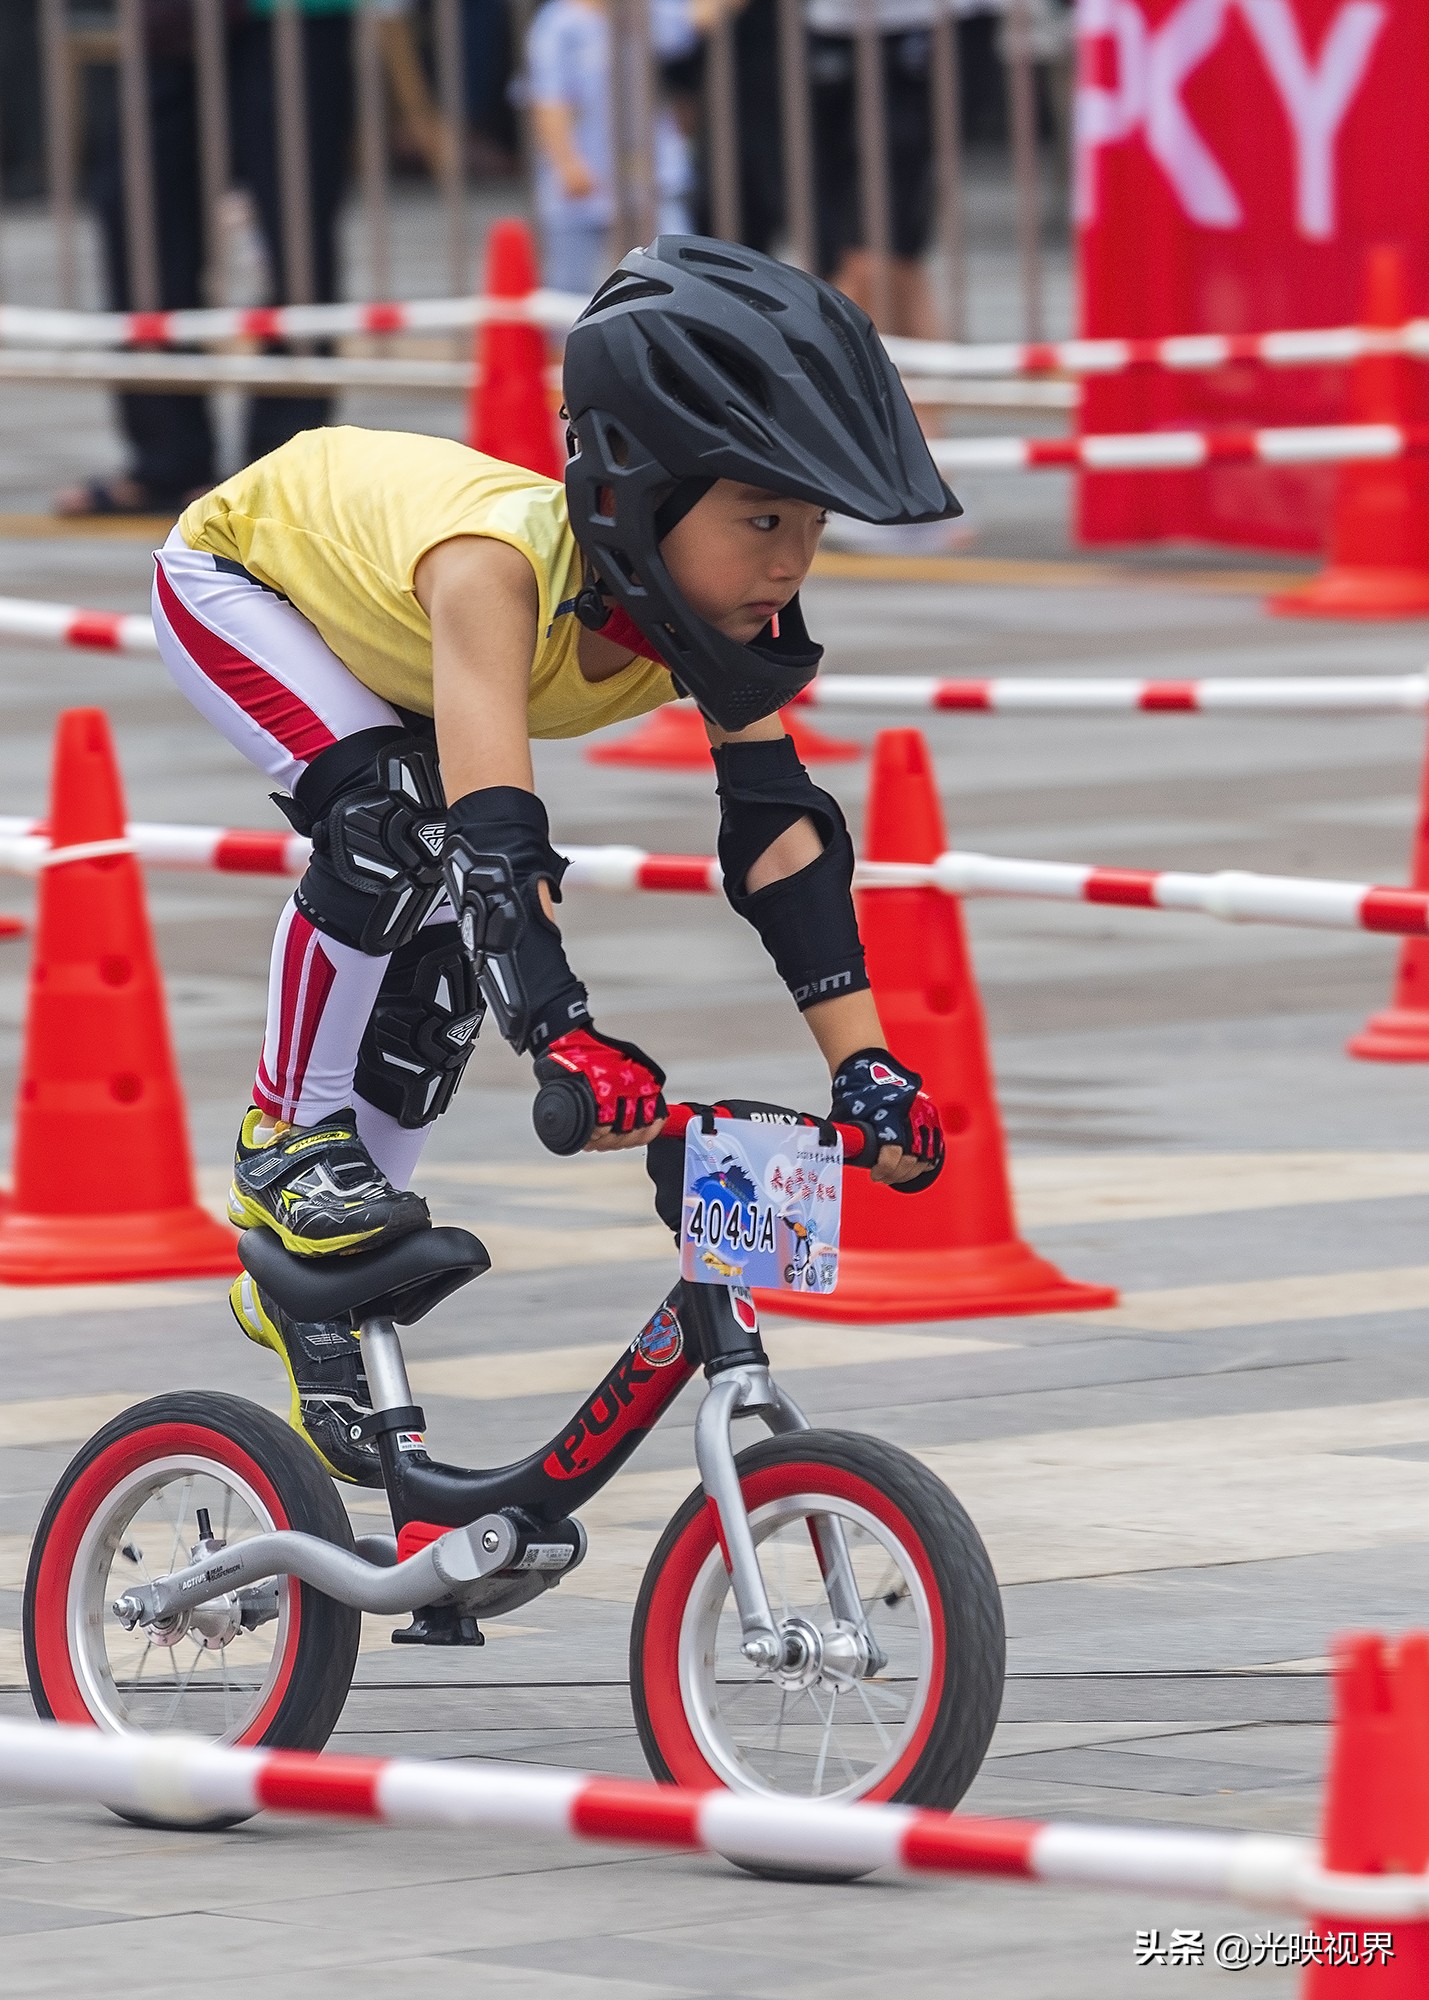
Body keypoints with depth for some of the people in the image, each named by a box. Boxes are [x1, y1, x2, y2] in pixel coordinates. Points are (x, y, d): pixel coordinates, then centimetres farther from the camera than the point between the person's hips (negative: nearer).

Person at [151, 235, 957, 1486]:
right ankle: (291, 1142, -13)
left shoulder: (724, 618, -27)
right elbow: (494, 827, -55)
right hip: (242, 574, -6)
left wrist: (867, 1066, -33)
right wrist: (568, 1040, -66)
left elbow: (782, 835, -26)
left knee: (445, 961, -1)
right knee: (394, 818, -31)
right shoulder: (498, 566, -46)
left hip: (388, 661, 7)